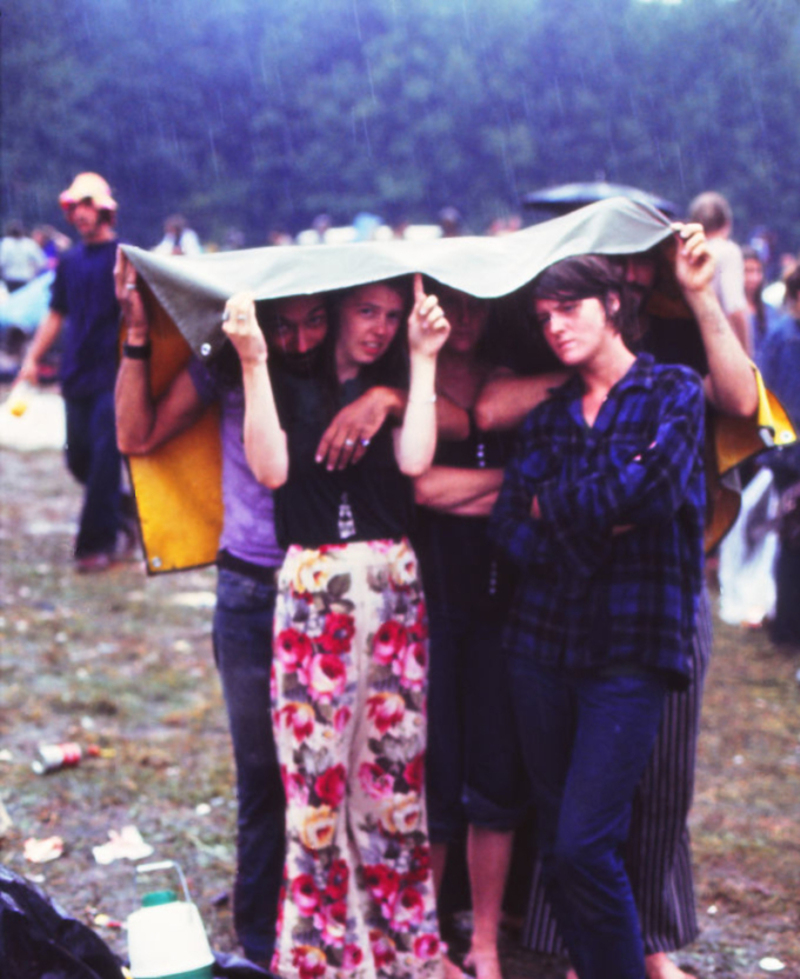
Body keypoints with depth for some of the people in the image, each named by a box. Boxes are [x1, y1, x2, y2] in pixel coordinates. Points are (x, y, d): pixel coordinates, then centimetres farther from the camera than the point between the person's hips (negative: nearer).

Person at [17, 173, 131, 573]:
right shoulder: (70, 262, 13)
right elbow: (57, 315, 18)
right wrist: (32, 358, 11)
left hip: (113, 375, -6)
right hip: (77, 374, 6)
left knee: (104, 455, -9)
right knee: (79, 459, 9)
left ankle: (98, 541, -3)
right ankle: (123, 512, 30)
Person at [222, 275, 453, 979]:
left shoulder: (395, 389, 12)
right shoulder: (291, 384, 5)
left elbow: (415, 461, -7)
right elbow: (271, 469, -12)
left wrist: (423, 361, -3)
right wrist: (254, 361, -14)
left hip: (395, 589, 3)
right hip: (313, 590, -3)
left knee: (395, 774, 7)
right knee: (316, 776, -1)